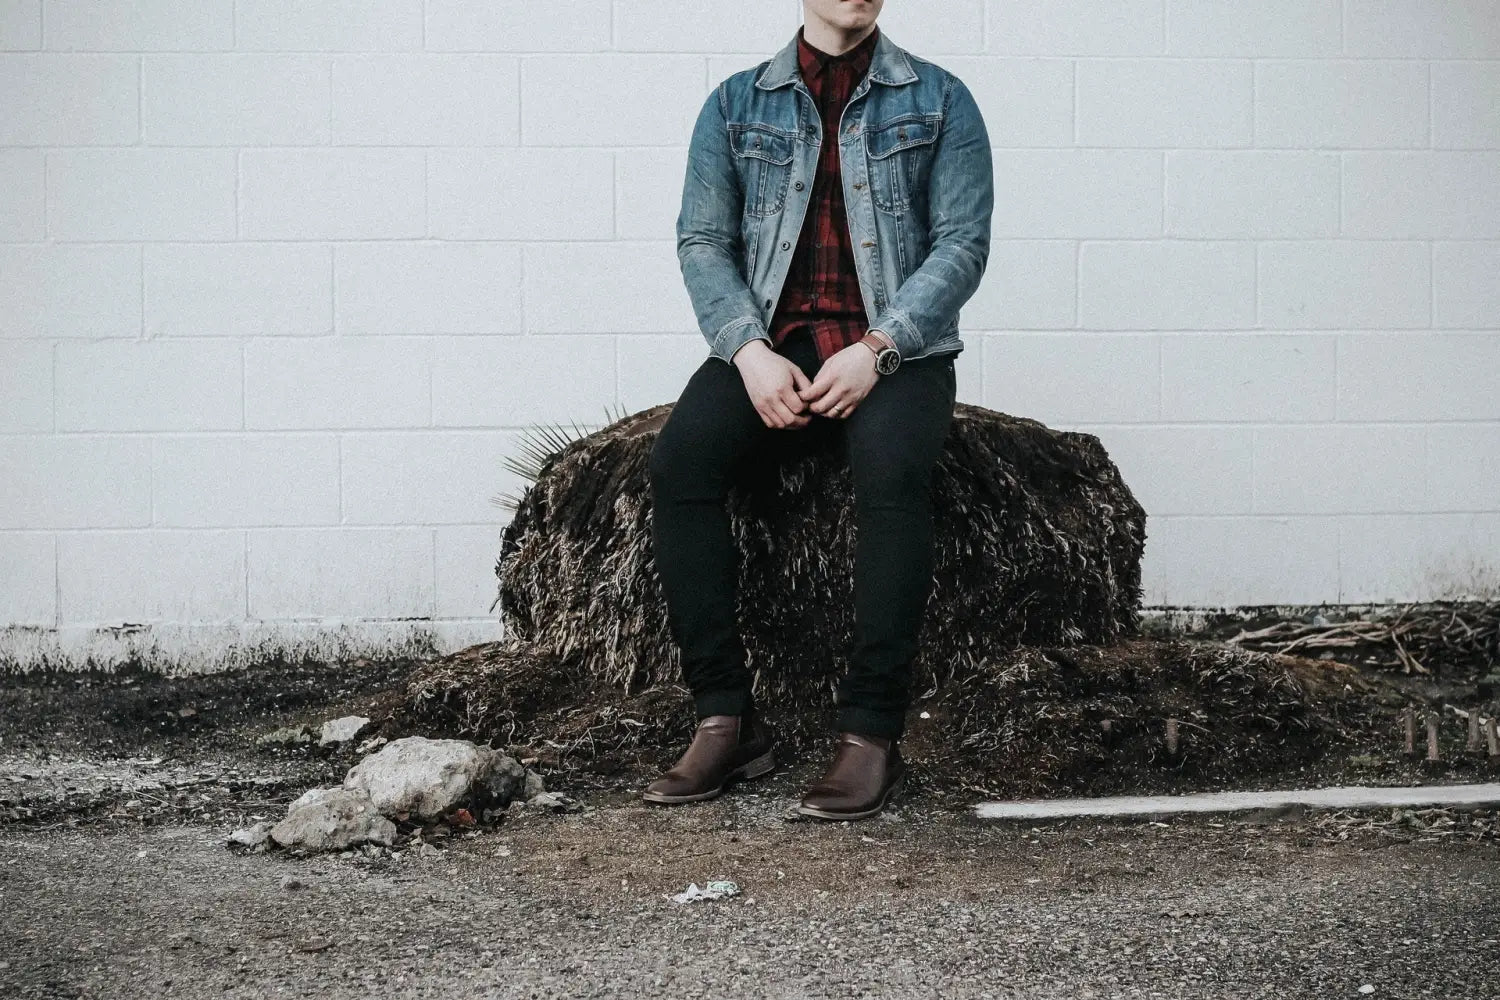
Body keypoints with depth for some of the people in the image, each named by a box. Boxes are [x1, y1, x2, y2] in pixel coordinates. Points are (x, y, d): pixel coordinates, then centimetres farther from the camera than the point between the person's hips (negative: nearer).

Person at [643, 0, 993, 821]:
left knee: (892, 470, -34)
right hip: (770, 342, 2)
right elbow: (702, 240, 6)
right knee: (678, 459, -27)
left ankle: (870, 731, -29)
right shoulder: (737, 103, 12)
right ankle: (726, 719, -23)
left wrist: (877, 349, -15)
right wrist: (750, 352, -12)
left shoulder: (938, 99, 8)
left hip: (893, 346, -2)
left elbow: (962, 243, 0)